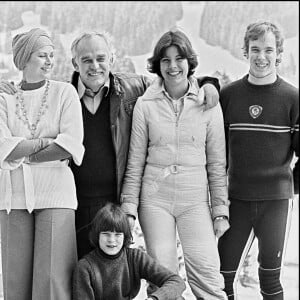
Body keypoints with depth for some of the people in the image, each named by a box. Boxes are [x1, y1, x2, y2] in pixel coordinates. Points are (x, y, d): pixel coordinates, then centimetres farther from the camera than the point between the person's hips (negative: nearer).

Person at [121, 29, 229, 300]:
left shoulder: (208, 105, 4)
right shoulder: (145, 105, 4)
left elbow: (217, 163, 6)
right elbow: (135, 162, 7)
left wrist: (220, 209, 3)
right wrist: (128, 207, 3)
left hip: (195, 199, 0)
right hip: (155, 199, 0)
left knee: (207, 273, -11)